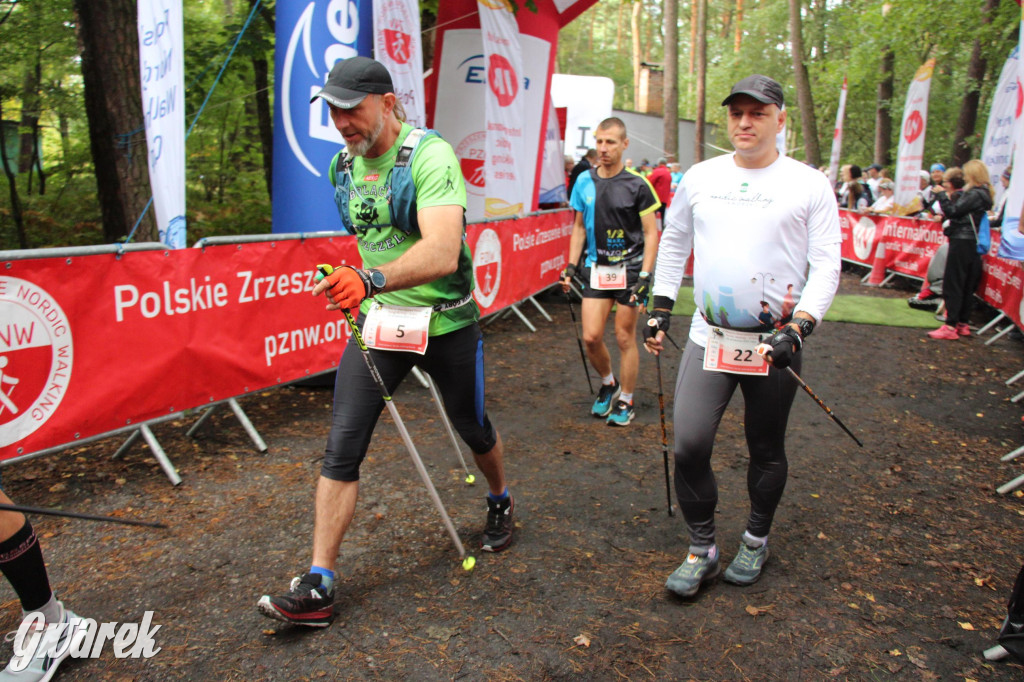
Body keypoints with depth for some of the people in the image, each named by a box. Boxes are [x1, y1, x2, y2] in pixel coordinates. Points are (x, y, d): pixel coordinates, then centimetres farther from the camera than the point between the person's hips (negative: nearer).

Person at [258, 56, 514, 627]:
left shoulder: (430, 156, -19)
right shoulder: (342, 166, 3)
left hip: (446, 322, -4)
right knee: (342, 446, -6)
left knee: (473, 429, 16)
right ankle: (318, 587, 2)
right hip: (377, 319, 5)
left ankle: (501, 503, 48)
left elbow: (442, 252, -34)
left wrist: (371, 279, -49)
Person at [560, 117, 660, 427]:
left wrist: (644, 277, -13)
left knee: (625, 338, 3)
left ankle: (625, 401, 20)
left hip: (629, 268, -3)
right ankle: (608, 384, 28)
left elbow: (651, 234, -6)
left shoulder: (637, 185, -9)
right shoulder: (585, 181, 4)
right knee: (591, 337, -1)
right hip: (596, 269, 4)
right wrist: (571, 265, 6)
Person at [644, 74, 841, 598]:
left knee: (767, 451, 12)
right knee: (689, 446, -6)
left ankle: (755, 541, 36)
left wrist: (798, 327, -16)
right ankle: (701, 549, 14)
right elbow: (674, 241, 19)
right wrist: (660, 307, 14)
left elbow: (826, 264, -3)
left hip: (774, 342, -1)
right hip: (708, 336, 2)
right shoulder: (700, 177, 8)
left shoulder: (809, 184, -1)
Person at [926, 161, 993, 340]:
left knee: (952, 284, -8)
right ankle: (963, 324, 19)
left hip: (962, 243, -10)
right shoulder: (983, 193, 15)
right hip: (971, 243, 10)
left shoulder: (975, 194, -15)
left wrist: (941, 195, -6)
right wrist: (950, 196, 7)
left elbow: (952, 211, -18)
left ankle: (950, 326, -9)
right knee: (966, 286, 13)